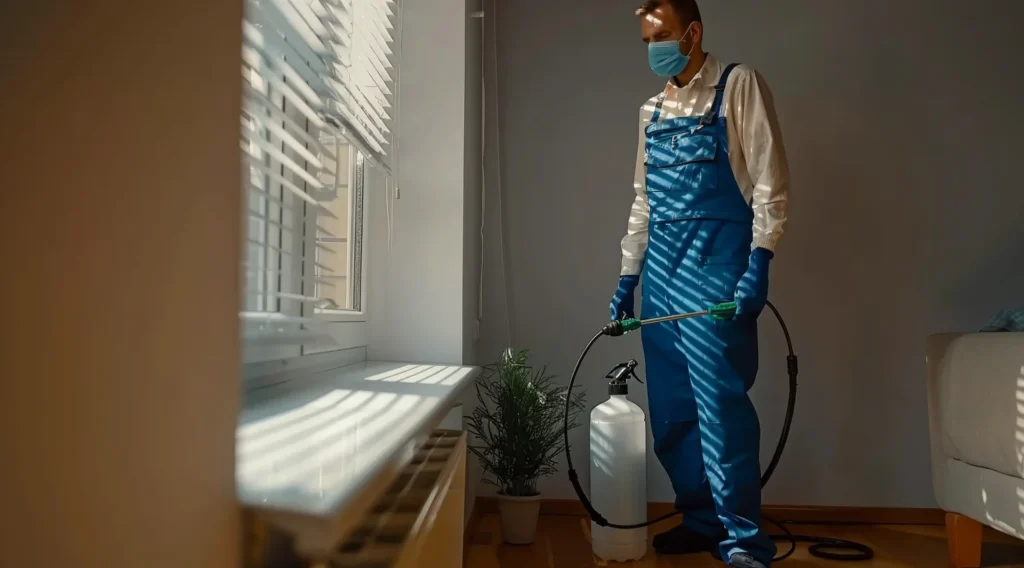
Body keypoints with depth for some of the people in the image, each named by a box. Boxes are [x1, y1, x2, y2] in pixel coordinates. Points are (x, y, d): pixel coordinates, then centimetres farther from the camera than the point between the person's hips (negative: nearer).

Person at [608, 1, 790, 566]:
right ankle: (701, 520, 20)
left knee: (720, 401, -10)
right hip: (661, 265, 7)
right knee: (670, 406, 7)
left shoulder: (738, 86, 1)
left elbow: (770, 179, -6)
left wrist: (759, 264, -15)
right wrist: (628, 275, 18)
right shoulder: (653, 109, 19)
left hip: (715, 262, -6)